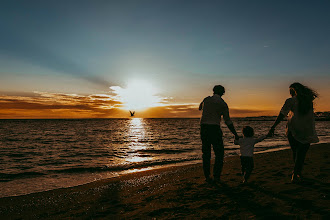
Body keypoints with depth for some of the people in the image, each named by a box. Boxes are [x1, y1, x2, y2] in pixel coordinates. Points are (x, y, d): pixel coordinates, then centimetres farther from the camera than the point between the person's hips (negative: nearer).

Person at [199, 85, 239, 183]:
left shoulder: (206, 99, 7)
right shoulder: (223, 104, -2)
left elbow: (200, 108, 29)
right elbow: (228, 121, -2)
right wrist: (235, 134, 6)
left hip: (204, 128, 4)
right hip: (214, 128, -4)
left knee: (206, 153, 11)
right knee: (219, 153, 9)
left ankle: (207, 176, 13)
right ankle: (216, 176, 5)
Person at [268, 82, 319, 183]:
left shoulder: (291, 101, -7)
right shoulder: (309, 99, 4)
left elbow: (281, 115, -8)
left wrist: (273, 127, -4)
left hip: (293, 130, -2)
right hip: (307, 132, 2)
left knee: (295, 153, 15)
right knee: (301, 154, 7)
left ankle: (297, 173, 27)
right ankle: (296, 173, 0)